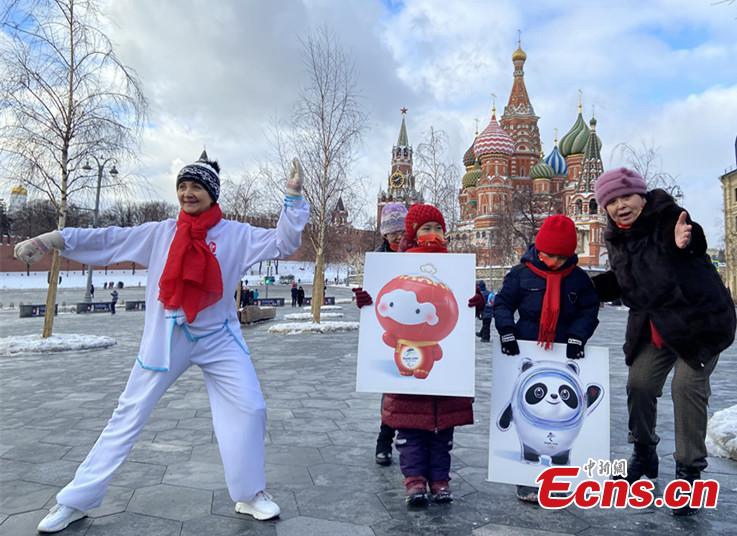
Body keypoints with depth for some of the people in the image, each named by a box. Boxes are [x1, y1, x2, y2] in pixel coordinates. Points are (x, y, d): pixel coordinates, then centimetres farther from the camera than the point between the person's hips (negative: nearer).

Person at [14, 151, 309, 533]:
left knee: (250, 408, -4)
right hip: (166, 338, 0)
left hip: (218, 338, 0)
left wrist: (293, 197, -18)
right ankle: (75, 501, 22)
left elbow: (282, 243, -9)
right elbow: (109, 240, 0)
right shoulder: (160, 233, 0)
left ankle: (250, 494, 17)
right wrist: (52, 239, -7)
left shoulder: (235, 234, -3)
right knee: (129, 413, 8)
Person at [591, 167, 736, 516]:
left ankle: (688, 471, 7)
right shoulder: (616, 238, 1)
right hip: (652, 326, 7)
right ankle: (644, 453, 30)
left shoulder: (668, 217, -18)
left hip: (699, 318, -6)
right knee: (639, 384, 8)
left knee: (687, 386, -10)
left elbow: (694, 243, -38)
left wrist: (684, 243, -60)